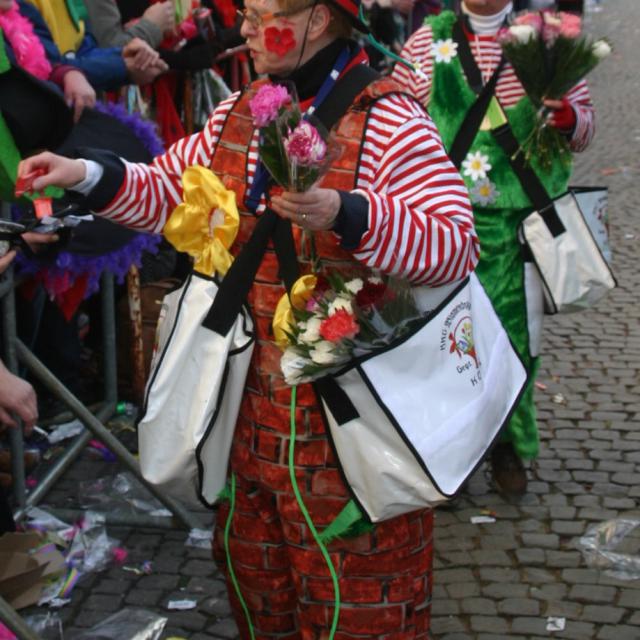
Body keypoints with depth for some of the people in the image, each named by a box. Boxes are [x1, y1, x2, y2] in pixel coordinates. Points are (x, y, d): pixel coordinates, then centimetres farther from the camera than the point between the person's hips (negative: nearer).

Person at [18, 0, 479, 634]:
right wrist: (90, 174, -1)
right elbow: (169, 190, 15)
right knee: (253, 560, 23)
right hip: (251, 402, 7)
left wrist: (345, 215, -37)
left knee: (357, 585, 7)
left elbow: (456, 247, -23)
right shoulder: (236, 114, 6)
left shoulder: (388, 122, -16)